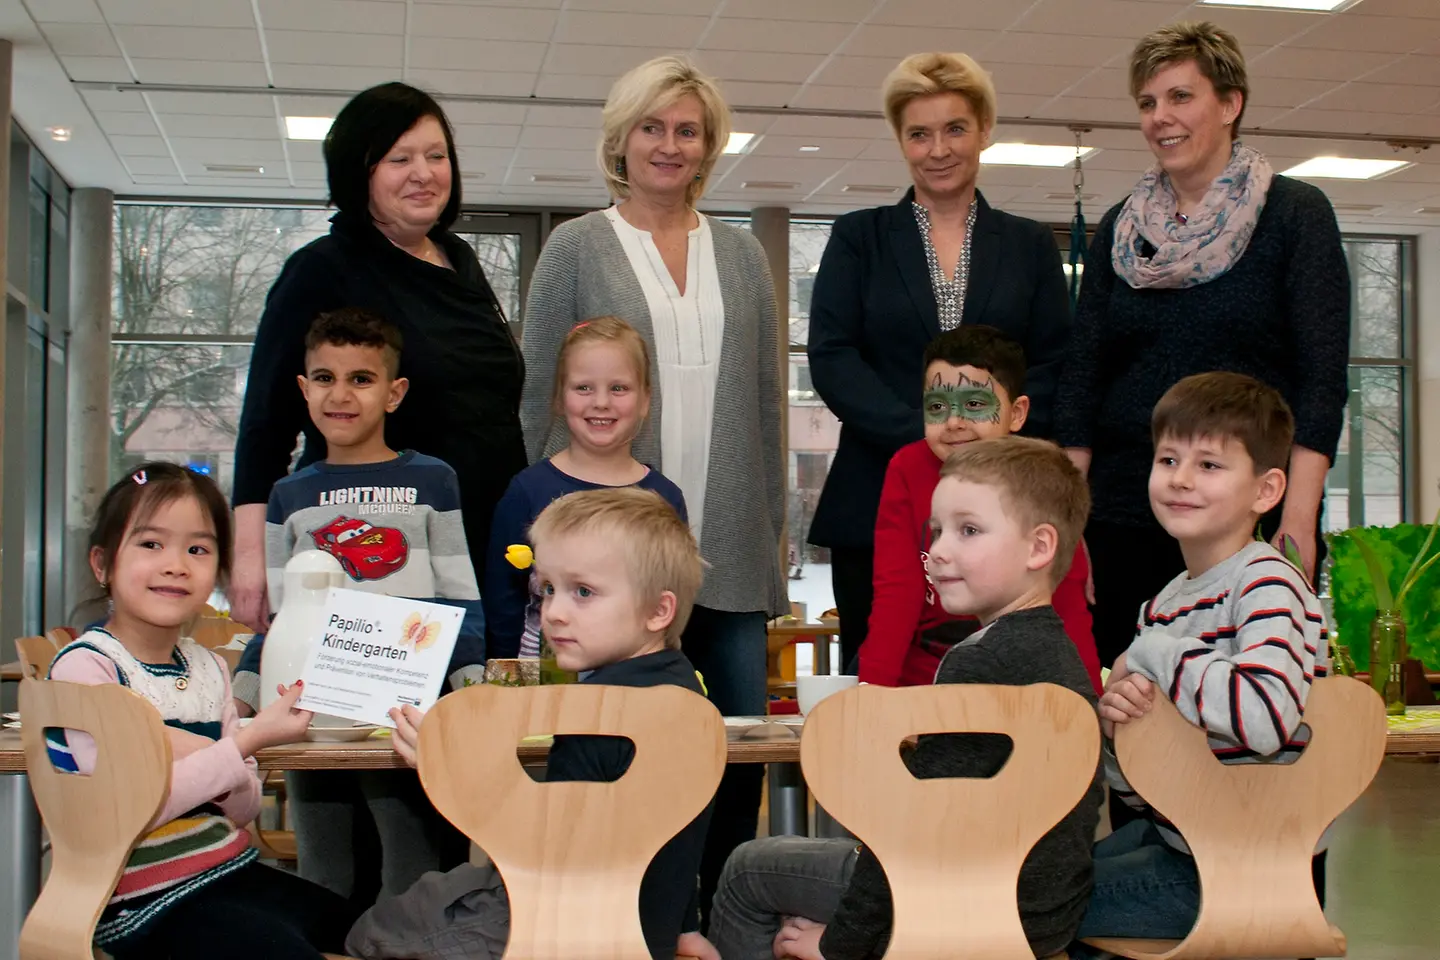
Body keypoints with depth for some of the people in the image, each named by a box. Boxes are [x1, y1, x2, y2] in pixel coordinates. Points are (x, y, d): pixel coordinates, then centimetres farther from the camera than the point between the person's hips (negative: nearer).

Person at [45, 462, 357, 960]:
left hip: (231, 870, 7)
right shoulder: (84, 667, -12)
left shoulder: (208, 667, 7)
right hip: (144, 901, -7)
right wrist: (247, 741, -20)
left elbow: (245, 807, 6)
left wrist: (197, 758, -15)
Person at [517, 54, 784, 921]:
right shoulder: (577, 247, 5)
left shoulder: (741, 253, 15)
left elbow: (766, 398, 15)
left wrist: (774, 529, 10)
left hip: (730, 551, 3)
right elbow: (541, 396, 2)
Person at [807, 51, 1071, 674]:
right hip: (876, 506, 0)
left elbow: (1054, 367, 7)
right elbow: (831, 359, -1)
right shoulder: (859, 238, 10)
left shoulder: (1031, 245, 13)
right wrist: (922, 436, -13)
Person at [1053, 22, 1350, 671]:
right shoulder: (1120, 230, 11)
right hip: (1123, 515, 3)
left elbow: (1323, 376, -6)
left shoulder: (1295, 214, 1)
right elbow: (1079, 379, 10)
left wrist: (1299, 517, -15)